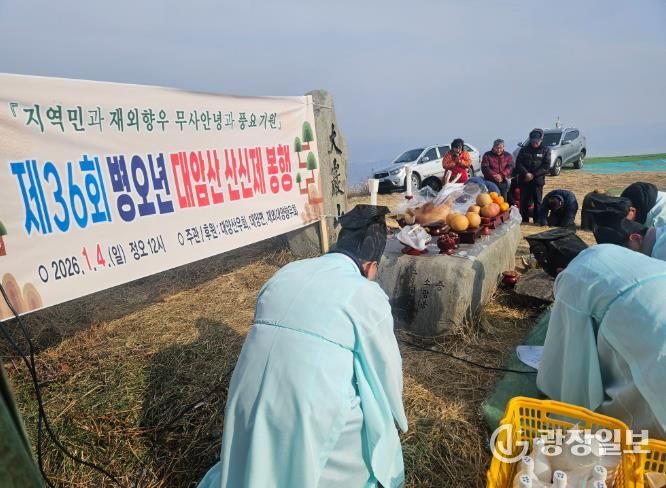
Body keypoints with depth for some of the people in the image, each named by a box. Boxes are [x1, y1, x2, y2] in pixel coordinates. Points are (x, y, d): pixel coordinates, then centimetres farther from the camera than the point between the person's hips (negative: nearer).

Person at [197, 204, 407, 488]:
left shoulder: (286, 273, 9)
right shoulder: (367, 295, -7)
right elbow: (385, 369, 3)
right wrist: (394, 418, 24)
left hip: (248, 404, 6)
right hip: (314, 413, -5)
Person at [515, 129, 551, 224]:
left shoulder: (545, 151, 4)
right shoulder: (524, 150, 7)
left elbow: (546, 166, -5)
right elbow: (518, 163, -2)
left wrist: (533, 175, -15)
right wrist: (526, 173, -16)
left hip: (538, 180, -1)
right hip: (524, 180, 1)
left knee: (537, 201, 2)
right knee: (524, 200, 4)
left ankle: (538, 220, 10)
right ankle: (524, 219, 14)